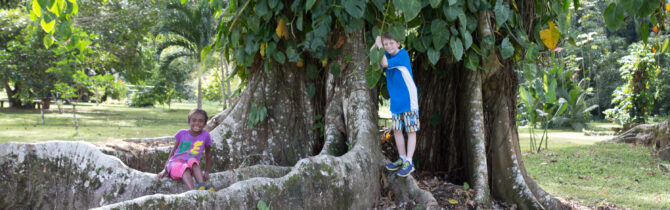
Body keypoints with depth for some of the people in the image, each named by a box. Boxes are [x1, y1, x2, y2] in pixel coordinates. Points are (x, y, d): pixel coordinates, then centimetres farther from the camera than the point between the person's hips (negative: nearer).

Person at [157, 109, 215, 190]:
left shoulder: (205, 135, 4)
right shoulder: (182, 133, 5)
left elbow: (208, 154, 16)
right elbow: (173, 151, 13)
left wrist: (206, 172, 12)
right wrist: (165, 170, 7)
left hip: (192, 167, 0)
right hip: (175, 164, 0)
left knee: (193, 161, -35)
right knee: (185, 168, -36)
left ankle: (202, 185, -53)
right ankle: (193, 190, -60)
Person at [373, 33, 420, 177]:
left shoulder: (403, 55, -15)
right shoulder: (387, 55, 6)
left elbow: (385, 64, -23)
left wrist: (379, 46, -14)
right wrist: (376, 46, -4)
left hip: (409, 100, -8)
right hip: (396, 101, 8)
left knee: (411, 130, -1)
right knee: (396, 130, 11)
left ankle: (409, 162, 0)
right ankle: (402, 159, 23)